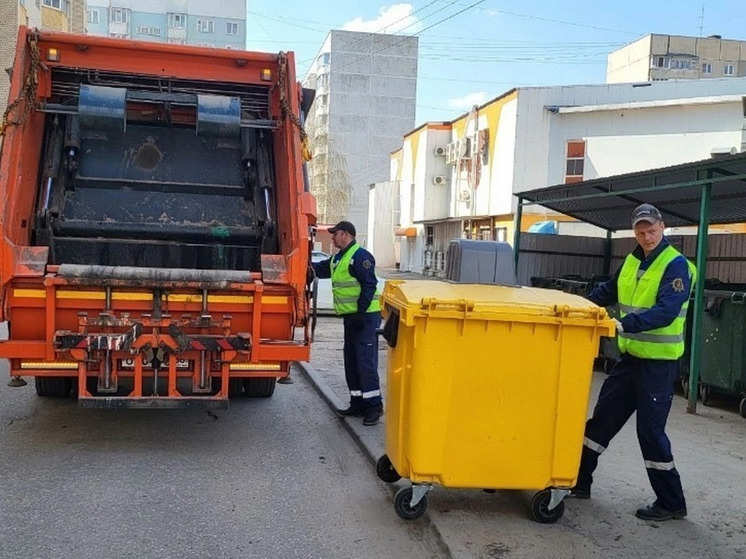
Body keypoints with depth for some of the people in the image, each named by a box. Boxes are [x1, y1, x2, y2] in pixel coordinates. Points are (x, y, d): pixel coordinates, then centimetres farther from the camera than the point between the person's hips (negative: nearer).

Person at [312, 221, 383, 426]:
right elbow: (319, 269, 25)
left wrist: (361, 312, -22)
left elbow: (369, 285, -19)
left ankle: (374, 406, -3)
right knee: (351, 361, 13)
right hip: (351, 316, 10)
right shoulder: (338, 259, 18)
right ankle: (358, 404, 21)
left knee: (365, 361, -9)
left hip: (365, 316, -10)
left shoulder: (360, 256, -13)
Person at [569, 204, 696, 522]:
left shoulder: (676, 265, -13)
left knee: (650, 430, -2)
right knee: (603, 417, 12)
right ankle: (579, 481, 25)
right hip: (631, 355, 8)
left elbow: (666, 312, -25)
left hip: (659, 361, -7)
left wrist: (625, 325, -36)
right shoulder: (632, 260, 9)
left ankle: (671, 503, 14)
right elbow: (608, 292, 24)